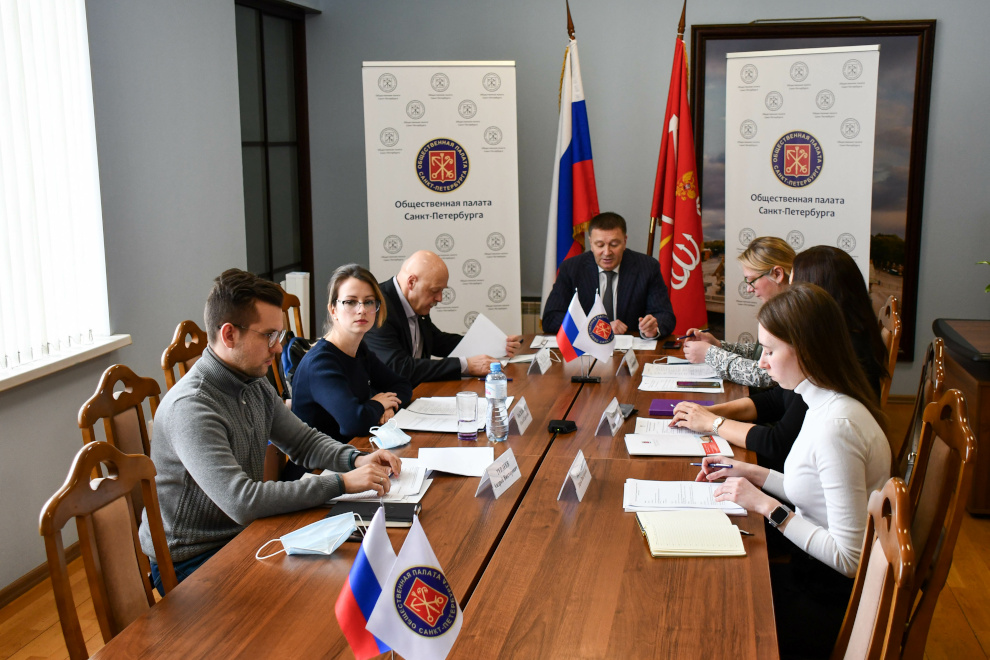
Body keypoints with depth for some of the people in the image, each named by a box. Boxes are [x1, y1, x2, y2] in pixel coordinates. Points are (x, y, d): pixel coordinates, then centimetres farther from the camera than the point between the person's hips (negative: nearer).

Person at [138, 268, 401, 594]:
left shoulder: (255, 386, 2)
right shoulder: (191, 407, -26)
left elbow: (303, 440, 14)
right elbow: (241, 502, -34)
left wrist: (357, 460, -6)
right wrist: (341, 483, -30)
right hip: (191, 564, -8)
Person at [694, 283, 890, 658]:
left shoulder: (836, 425, -28)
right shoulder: (825, 405, 2)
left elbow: (848, 558, -26)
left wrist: (768, 507, -22)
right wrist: (754, 474, 5)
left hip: (836, 600, -8)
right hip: (817, 575, 8)